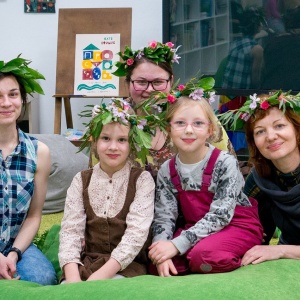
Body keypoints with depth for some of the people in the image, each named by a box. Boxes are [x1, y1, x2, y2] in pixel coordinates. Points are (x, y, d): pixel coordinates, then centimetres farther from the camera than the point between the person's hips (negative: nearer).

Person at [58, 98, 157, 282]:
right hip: (86, 262, 2)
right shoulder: (81, 180, 7)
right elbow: (71, 229, -2)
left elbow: (137, 232, -12)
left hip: (126, 265, -2)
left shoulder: (142, 179, -1)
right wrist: (72, 274, -19)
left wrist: (103, 274, -23)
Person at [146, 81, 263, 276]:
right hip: (196, 230, 4)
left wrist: (177, 244, -28)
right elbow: (164, 216, -5)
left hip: (237, 225, -4)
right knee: (158, 264, -18)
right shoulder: (167, 171, -3)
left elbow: (220, 215, -22)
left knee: (204, 255, -33)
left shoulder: (225, 163, -17)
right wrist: (162, 251, -25)